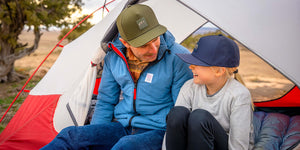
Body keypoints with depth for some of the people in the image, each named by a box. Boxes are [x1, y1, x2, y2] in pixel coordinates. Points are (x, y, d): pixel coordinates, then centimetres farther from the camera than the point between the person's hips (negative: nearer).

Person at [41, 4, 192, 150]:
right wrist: (95, 136, 4)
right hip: (122, 127, 4)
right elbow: (105, 102, 10)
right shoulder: (114, 57, 0)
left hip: (157, 133, -4)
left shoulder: (178, 59, -14)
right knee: (71, 135, -18)